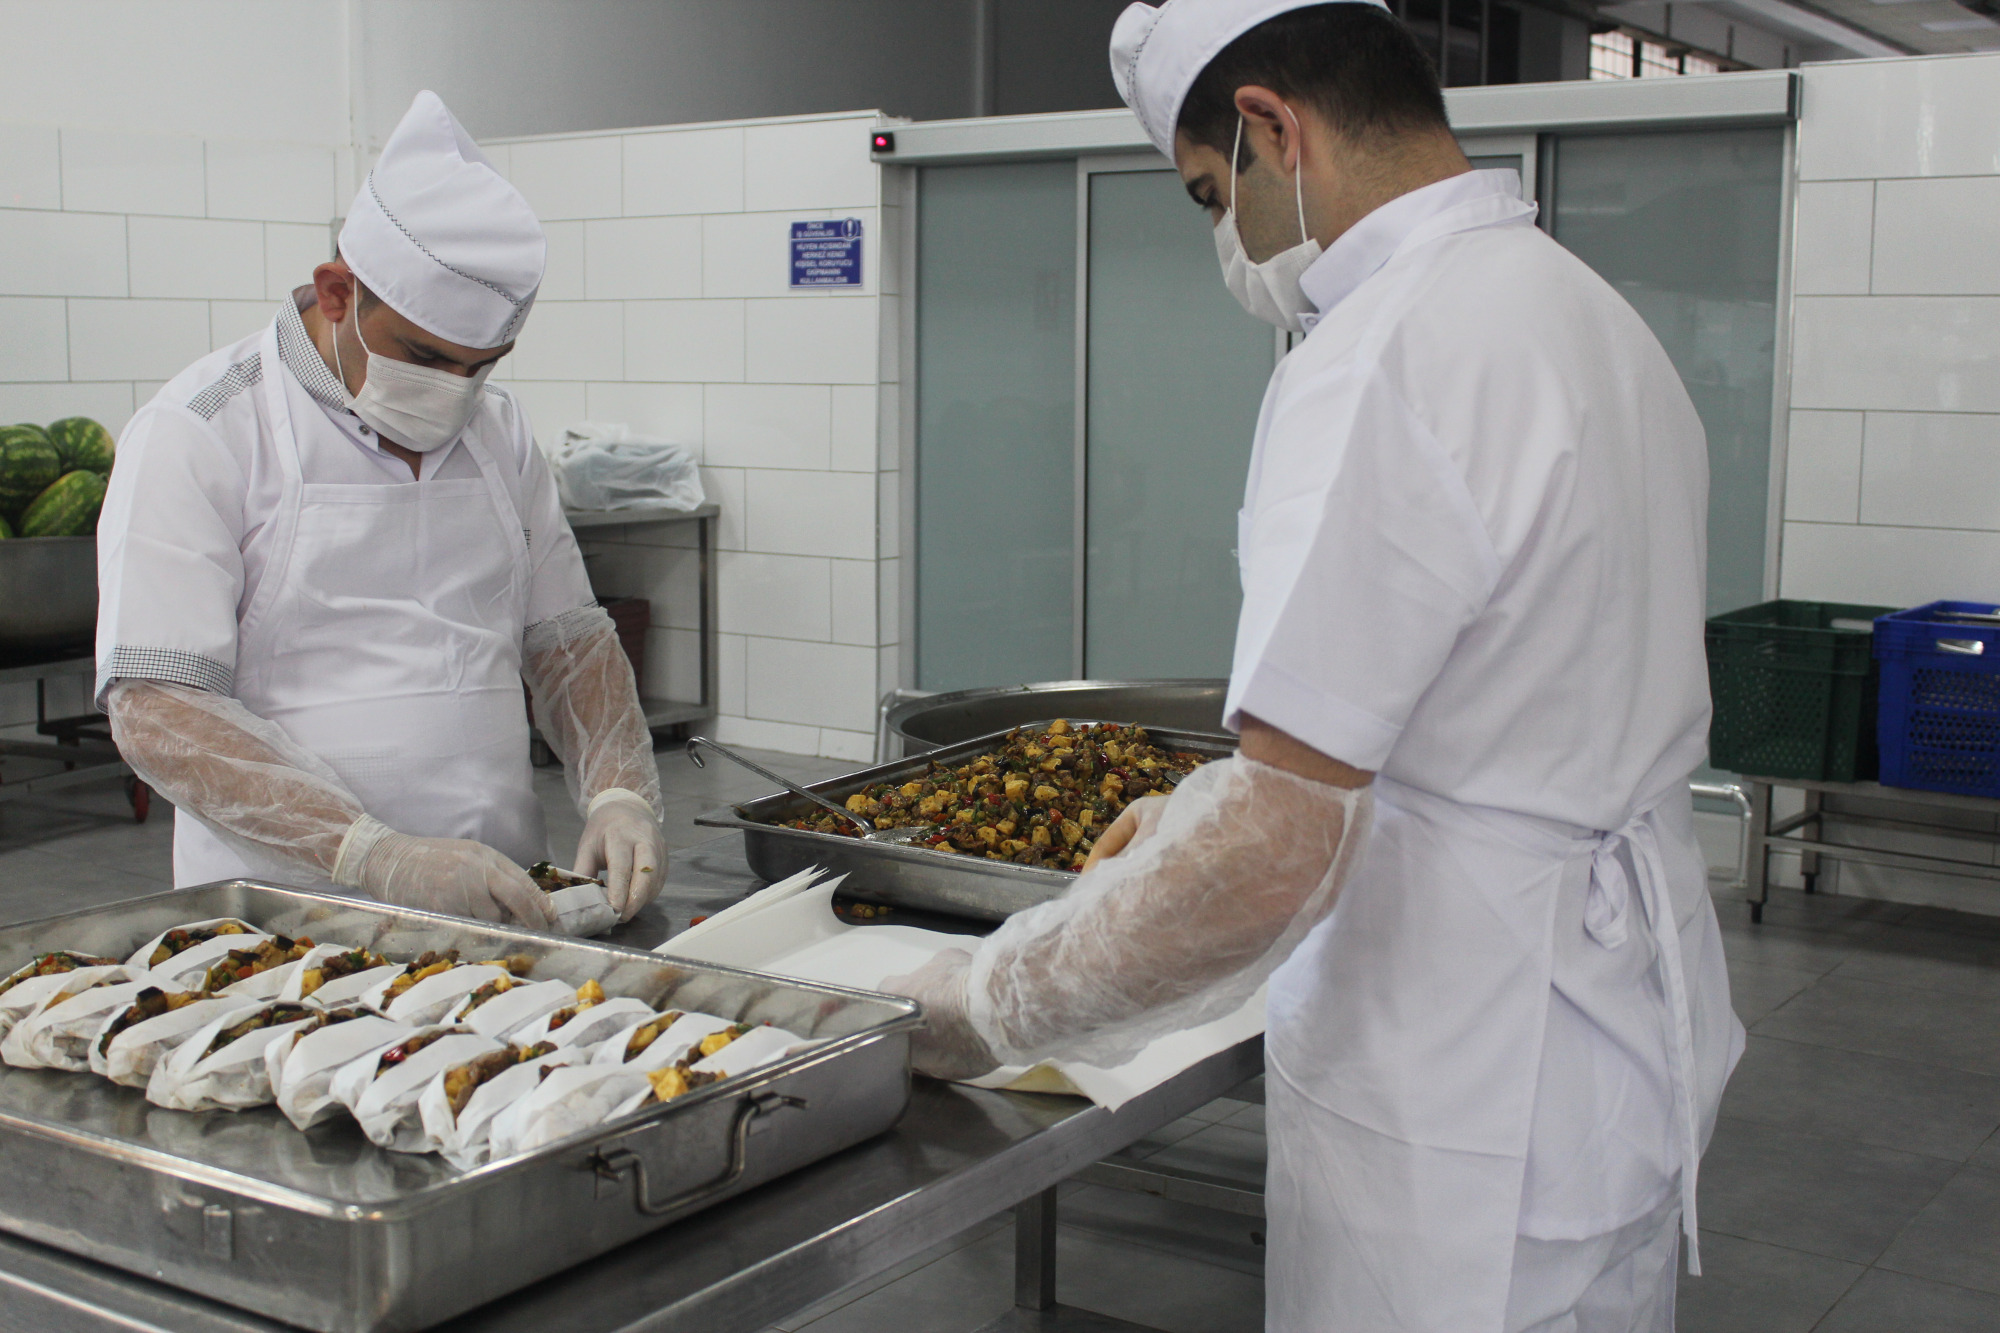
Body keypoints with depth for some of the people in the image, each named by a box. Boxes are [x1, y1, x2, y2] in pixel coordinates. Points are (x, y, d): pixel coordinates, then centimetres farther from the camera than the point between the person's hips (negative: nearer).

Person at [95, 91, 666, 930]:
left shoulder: (497, 430, 13)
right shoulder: (197, 435, -5)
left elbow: (567, 641, 18)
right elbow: (156, 715, -12)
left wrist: (620, 795, -2)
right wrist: (377, 857, -23)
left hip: (505, 906, 4)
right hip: (289, 918, -4)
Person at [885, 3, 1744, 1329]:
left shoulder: (1386, 359, -23)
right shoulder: (1592, 314, 9)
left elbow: (1271, 862, -27)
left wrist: (990, 1006, -14)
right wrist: (1216, 815, 16)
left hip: (1469, 1125, -9)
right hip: (1623, 1051, 9)